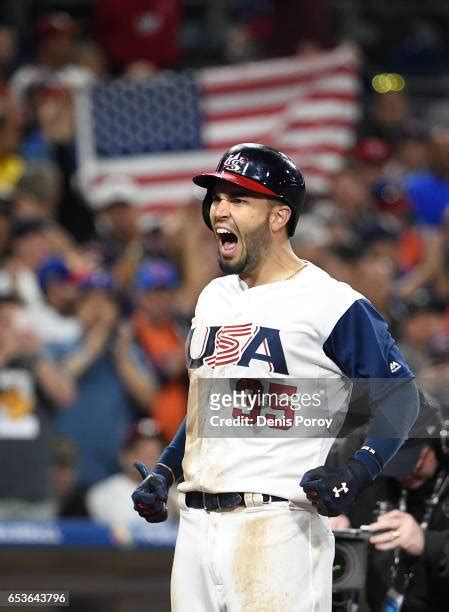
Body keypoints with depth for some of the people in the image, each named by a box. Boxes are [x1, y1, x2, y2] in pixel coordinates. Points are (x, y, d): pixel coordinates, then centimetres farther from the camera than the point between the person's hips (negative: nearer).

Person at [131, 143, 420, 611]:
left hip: (275, 524, -7)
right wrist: (164, 471, 18)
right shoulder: (213, 297, 17)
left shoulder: (331, 303, -7)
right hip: (195, 521, 7)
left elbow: (400, 395, -5)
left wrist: (359, 471, -19)